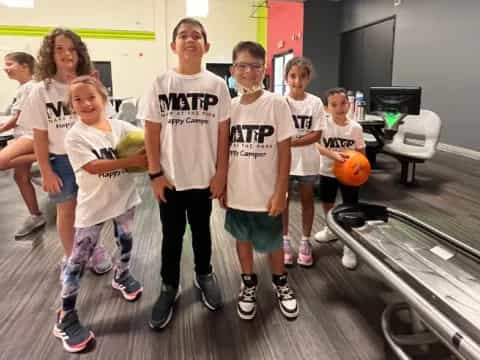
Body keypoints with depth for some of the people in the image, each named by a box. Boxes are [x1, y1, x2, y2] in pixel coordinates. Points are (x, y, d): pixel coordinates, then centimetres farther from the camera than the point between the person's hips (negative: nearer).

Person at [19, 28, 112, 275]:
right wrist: (46, 172, -7)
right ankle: (70, 257, 32)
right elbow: (40, 136, -4)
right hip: (61, 160, -1)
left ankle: (95, 250, 35)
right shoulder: (41, 91, -6)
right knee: (66, 210, 13)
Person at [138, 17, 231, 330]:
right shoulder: (160, 84, -3)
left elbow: (223, 133, -1)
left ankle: (204, 275, 39)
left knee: (201, 229, 18)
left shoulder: (217, 85, -2)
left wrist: (221, 173, -3)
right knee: (171, 234, 12)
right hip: (170, 177, 0)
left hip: (205, 176, 0)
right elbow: (152, 133, -2)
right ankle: (169, 287, 30)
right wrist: (155, 174, -5)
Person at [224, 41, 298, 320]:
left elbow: (284, 151, -10)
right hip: (236, 192, 4)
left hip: (266, 193, -3)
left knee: (271, 242, 13)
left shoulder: (276, 104, -10)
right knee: (242, 237, 18)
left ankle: (280, 282, 40)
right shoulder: (230, 106, 0)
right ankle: (249, 284, 40)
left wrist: (280, 192, -12)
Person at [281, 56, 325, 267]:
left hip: (308, 162, 1)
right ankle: (285, 240, 27)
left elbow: (317, 135, -9)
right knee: (283, 200, 10)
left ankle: (305, 241, 27)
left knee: (307, 200, 12)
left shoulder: (315, 102, -5)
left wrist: (292, 142, -20)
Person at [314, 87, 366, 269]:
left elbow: (360, 151, 0)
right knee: (327, 203, 19)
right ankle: (331, 229, 47)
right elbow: (316, 145, -23)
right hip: (328, 171, 1)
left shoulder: (355, 127, -9)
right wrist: (333, 154, -37)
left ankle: (349, 247, 15)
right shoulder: (325, 124, -12)